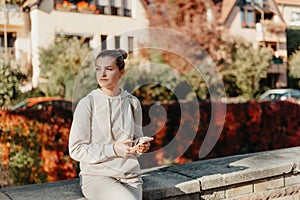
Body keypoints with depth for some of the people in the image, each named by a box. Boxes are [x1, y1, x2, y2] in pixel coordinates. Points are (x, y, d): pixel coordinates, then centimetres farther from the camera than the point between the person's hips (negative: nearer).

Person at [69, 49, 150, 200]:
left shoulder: (132, 102, 6)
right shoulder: (87, 104, -6)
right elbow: (76, 150, -7)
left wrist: (140, 146, -4)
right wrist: (113, 149, -16)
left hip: (129, 175, 4)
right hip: (96, 176, -3)